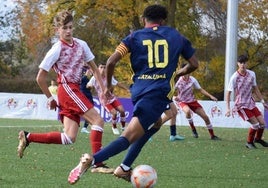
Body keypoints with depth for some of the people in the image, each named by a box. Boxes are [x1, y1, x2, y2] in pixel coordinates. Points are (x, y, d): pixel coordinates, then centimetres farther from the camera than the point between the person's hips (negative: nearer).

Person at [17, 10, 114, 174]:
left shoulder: (81, 44, 10)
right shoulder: (57, 50, -7)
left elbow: (94, 68, 18)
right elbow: (40, 77, -2)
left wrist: (103, 89, 9)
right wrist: (50, 98, 3)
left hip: (75, 90, 7)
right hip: (68, 88, -7)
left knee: (70, 138, 3)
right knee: (98, 120, -17)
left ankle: (28, 137, 12)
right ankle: (97, 163, -18)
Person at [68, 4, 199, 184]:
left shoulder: (134, 37, 11)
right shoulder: (176, 36, 12)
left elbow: (111, 62, 1)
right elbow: (194, 64, 19)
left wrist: (108, 85, 15)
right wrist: (179, 73, 38)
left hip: (138, 90, 4)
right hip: (159, 93, -4)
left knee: (155, 123, 31)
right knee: (129, 136, -11)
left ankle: (125, 168, 20)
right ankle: (92, 160, -36)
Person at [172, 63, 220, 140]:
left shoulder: (192, 80, -11)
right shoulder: (178, 81, -18)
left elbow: (200, 89, -1)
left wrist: (211, 96, -7)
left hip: (192, 101, 3)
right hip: (182, 101, -3)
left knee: (205, 117, -2)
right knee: (188, 111, -38)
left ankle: (212, 135, 13)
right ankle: (193, 129, -14)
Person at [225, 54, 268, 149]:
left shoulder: (251, 74, 1)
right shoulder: (234, 77, -15)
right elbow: (228, 93, -10)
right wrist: (228, 108, -15)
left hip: (251, 103, 6)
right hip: (241, 105, -6)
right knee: (255, 124, -15)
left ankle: (258, 138, 29)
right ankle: (249, 142, 6)